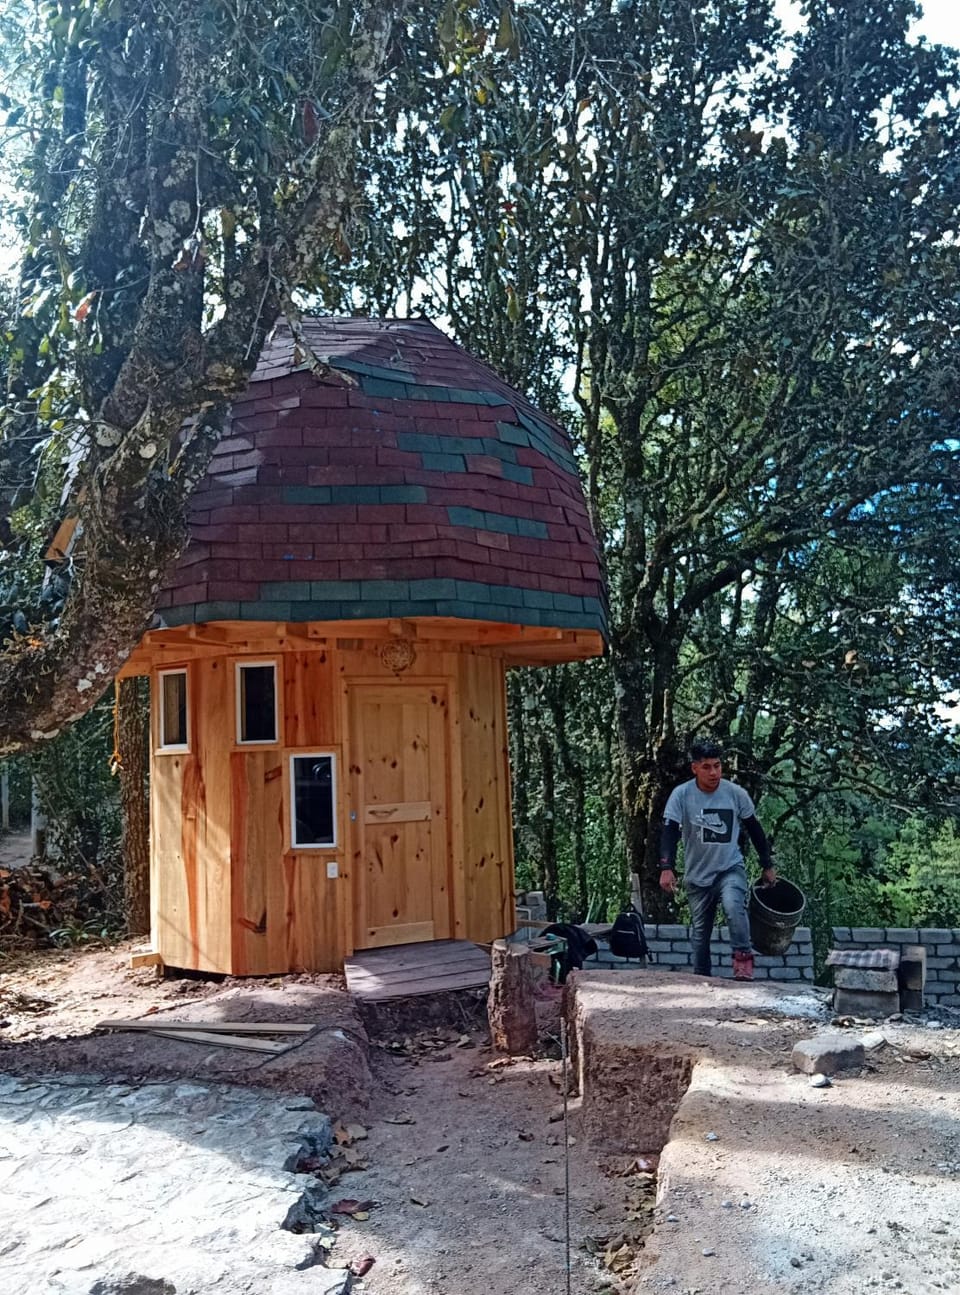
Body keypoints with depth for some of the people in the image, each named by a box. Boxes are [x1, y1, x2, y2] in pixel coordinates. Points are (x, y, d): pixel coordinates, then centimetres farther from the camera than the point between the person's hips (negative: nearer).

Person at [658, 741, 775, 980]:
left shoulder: (736, 793, -7)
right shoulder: (681, 795, -11)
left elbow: (754, 829, 6)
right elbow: (669, 833, -16)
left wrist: (767, 865, 10)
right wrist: (667, 868, -29)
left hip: (730, 868, -1)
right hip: (697, 874, 1)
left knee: (733, 906, -31)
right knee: (699, 933, 8)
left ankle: (743, 958, -16)